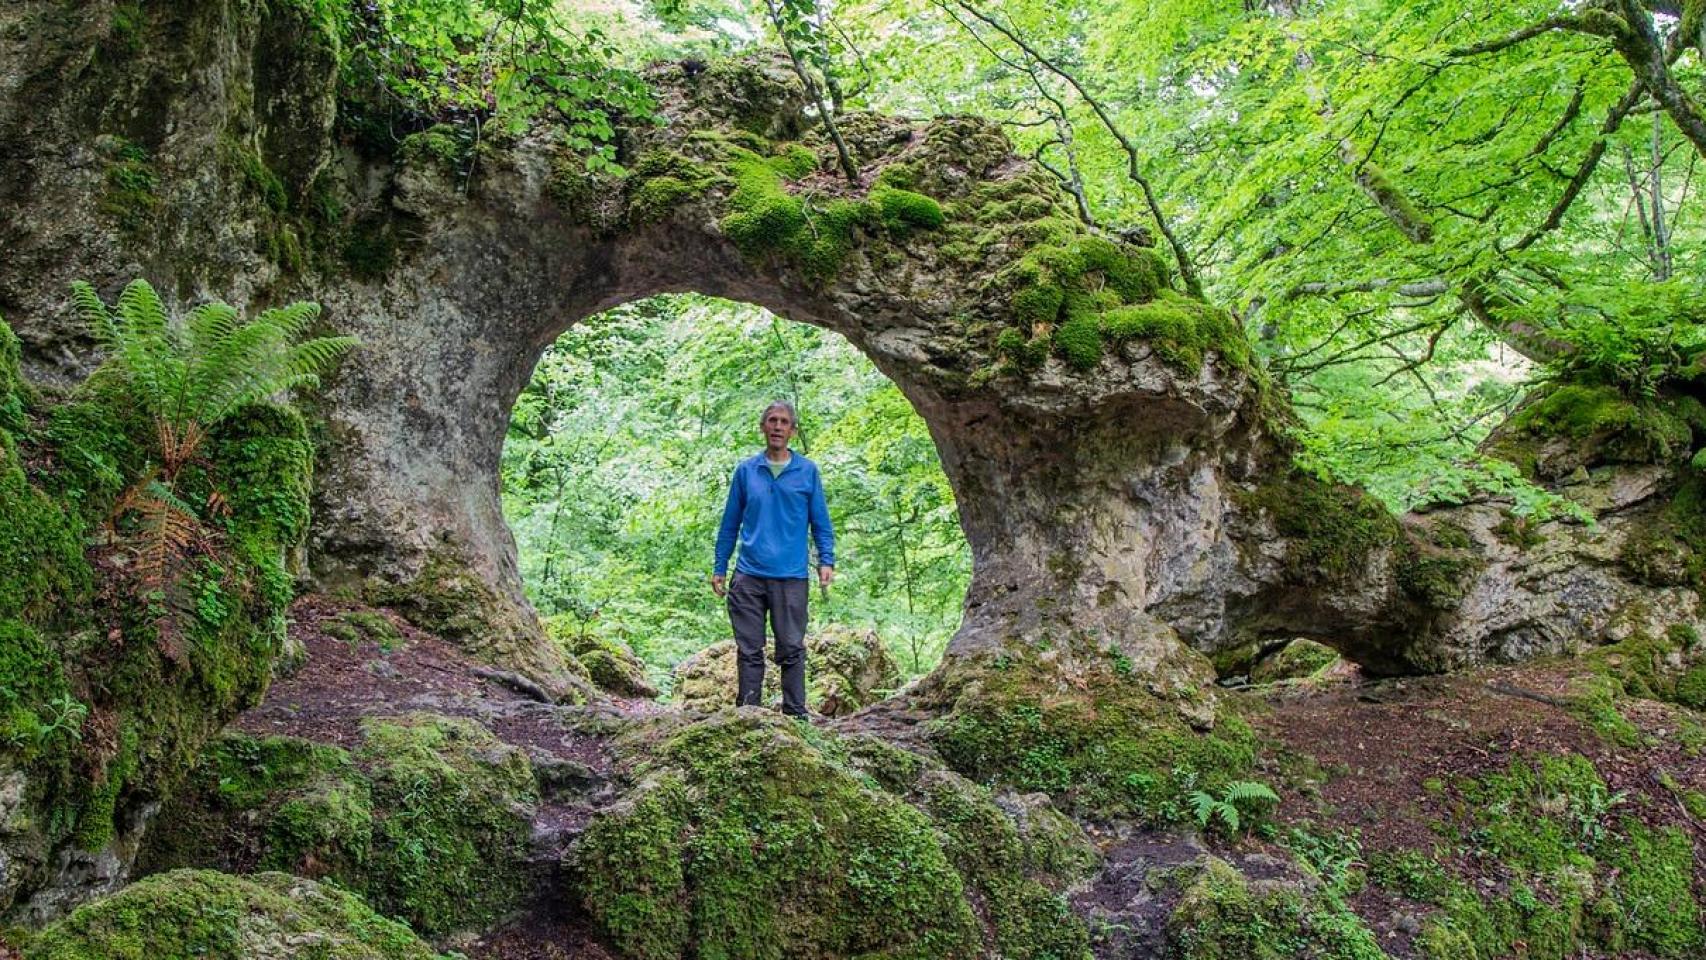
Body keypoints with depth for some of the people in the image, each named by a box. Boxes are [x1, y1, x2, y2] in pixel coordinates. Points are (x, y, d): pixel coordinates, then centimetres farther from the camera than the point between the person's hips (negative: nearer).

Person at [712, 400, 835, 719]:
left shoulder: (808, 472, 5)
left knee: (792, 650, 2)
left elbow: (821, 522, 6)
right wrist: (719, 568, 10)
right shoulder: (745, 471, 8)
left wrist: (826, 561, -7)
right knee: (749, 650, 5)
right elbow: (730, 523, 13)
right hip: (749, 576, 1)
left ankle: (796, 714, 9)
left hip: (792, 576, -1)